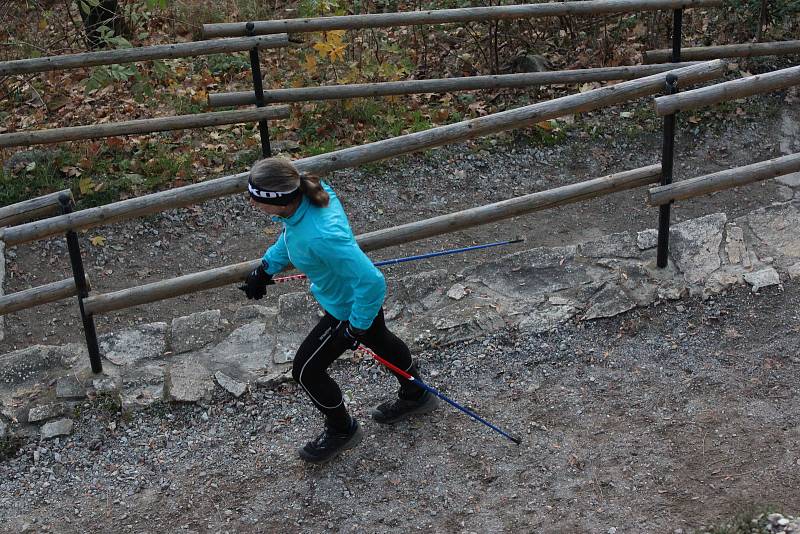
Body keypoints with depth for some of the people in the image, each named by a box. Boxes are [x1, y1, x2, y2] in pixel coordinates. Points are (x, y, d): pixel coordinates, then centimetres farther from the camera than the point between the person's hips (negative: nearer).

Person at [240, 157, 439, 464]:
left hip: (349, 309, -8)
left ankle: (341, 430, 38)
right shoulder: (307, 191, -19)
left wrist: (355, 328, -25)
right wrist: (265, 269, 9)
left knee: (306, 370, 10)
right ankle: (415, 397, 59)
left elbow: (372, 282, -38)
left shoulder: (321, 237, -45)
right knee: (379, 340, 32)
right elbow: (290, 233, 5)